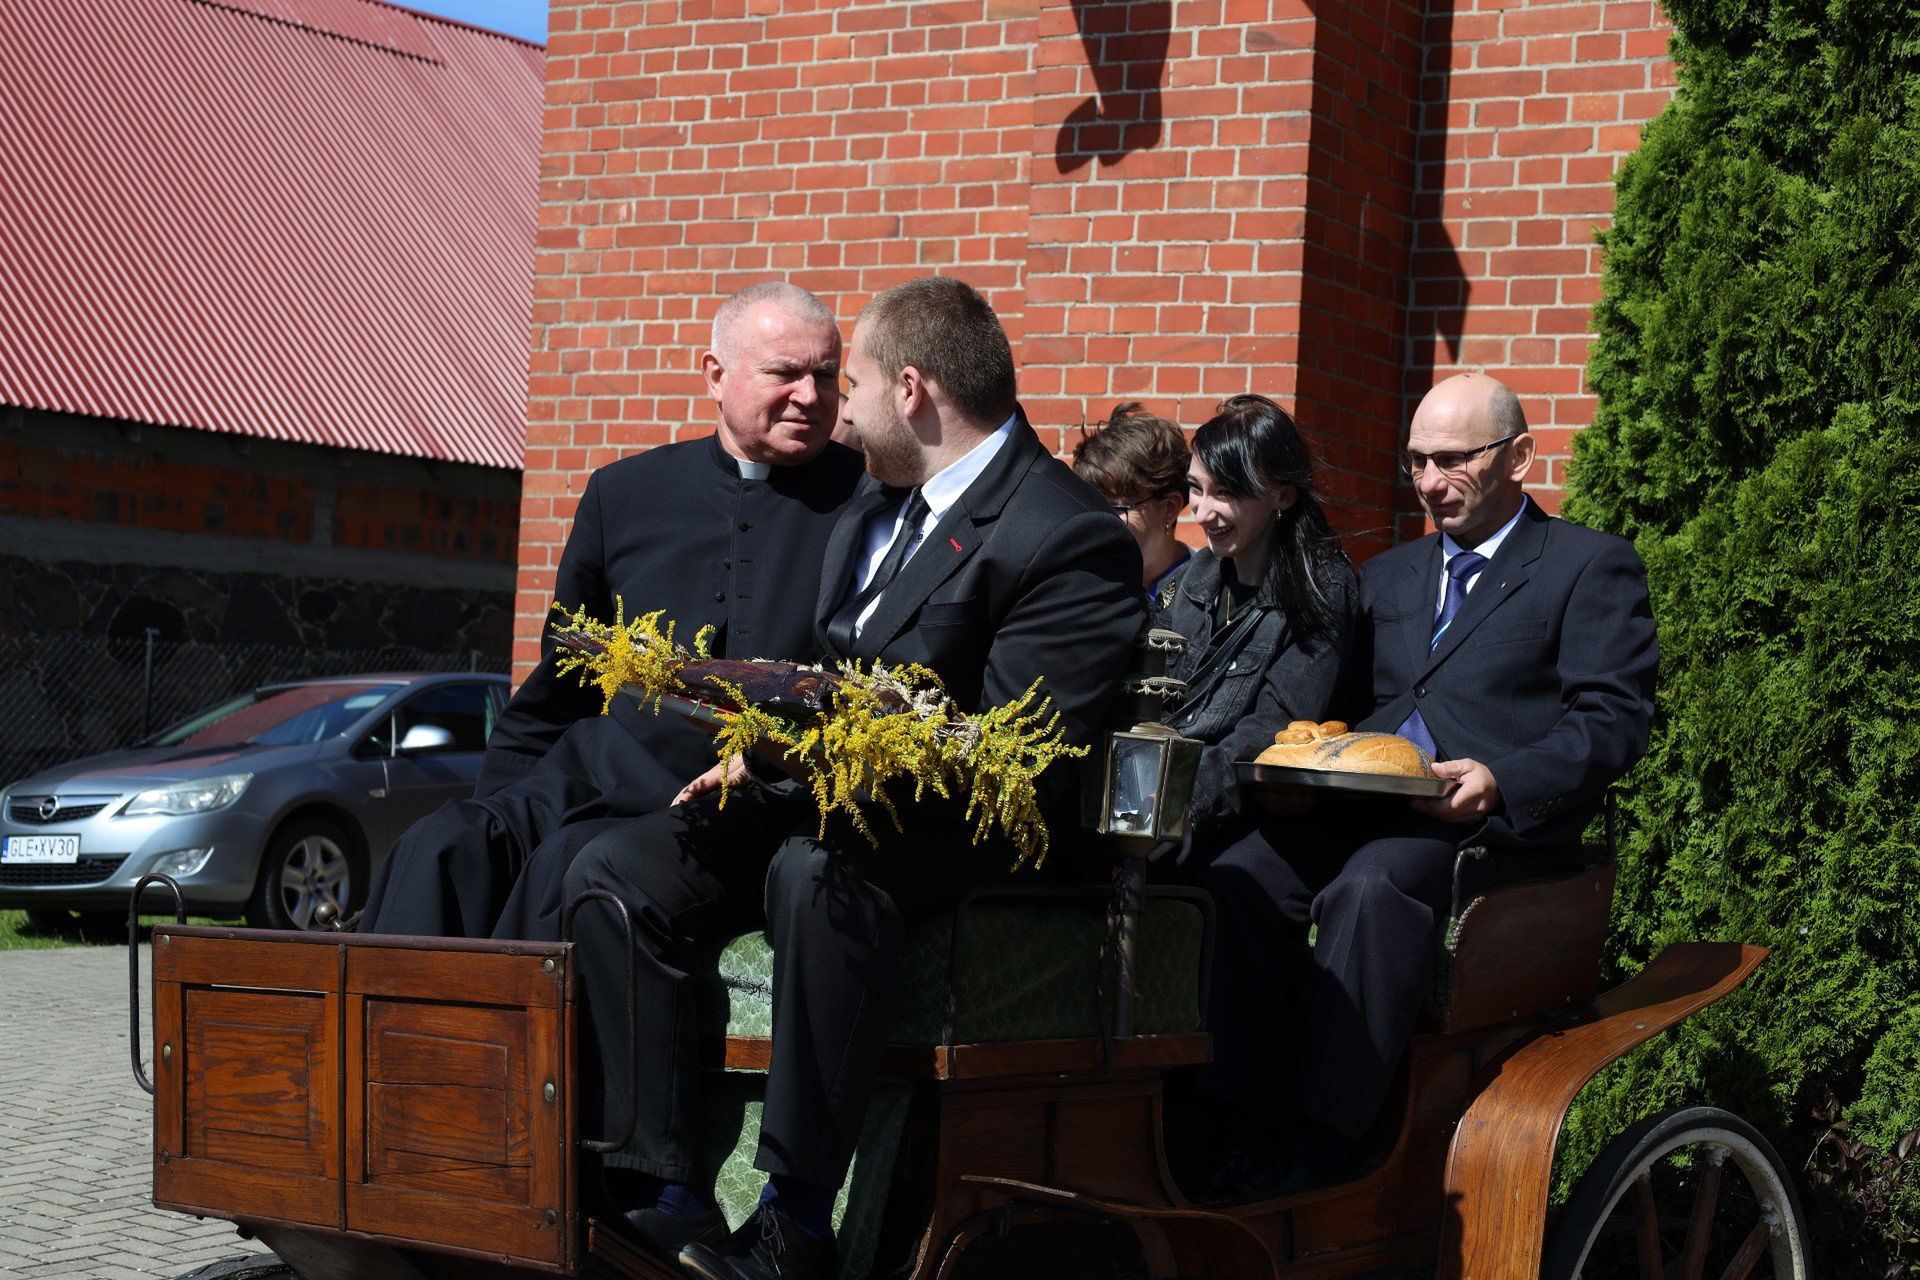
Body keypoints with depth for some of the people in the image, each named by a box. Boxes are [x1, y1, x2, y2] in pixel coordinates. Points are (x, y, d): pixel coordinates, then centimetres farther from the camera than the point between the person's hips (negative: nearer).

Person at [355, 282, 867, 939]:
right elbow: (559, 682, 22)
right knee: (440, 849, -21)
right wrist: (496, 806, 12)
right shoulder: (622, 494, 16)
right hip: (595, 779, 5)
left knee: (570, 870, -31)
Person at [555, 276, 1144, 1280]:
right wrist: (769, 749, 3)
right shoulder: (872, 508, 18)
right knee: (611, 871, -12)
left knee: (817, 870, -39)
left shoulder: (1068, 538, -12)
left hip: (956, 835, -9)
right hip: (823, 797, 9)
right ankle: (659, 1198, -16)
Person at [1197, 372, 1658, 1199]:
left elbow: (1614, 723, -2)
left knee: (1371, 888, -37)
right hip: (1366, 810, 6)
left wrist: (1502, 781, -18)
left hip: (1496, 822, -6)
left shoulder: (1593, 567, 9)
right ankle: (1245, 1109, -21)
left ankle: (1322, 1136, -34)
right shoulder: (1388, 575, 29)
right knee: (1233, 879, -24)